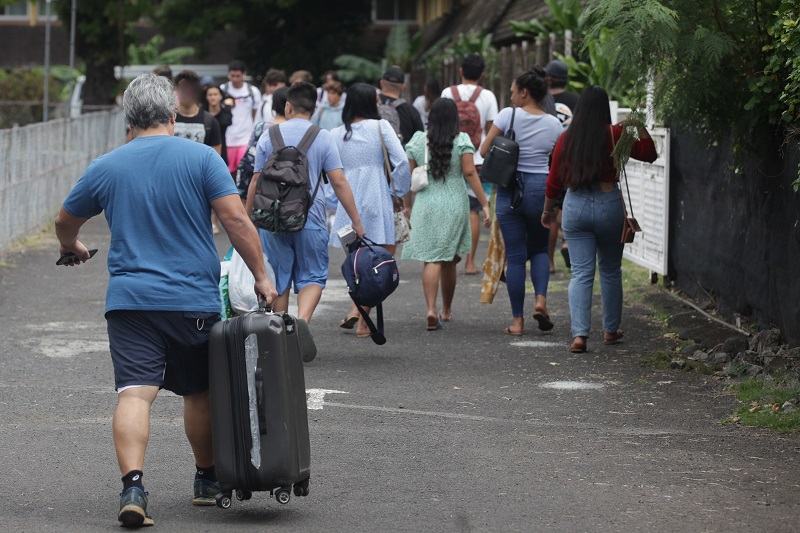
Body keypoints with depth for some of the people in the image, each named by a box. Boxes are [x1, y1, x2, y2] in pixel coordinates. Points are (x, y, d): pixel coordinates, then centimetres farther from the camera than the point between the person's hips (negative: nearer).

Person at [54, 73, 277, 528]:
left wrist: (72, 248, 41)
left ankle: (133, 486, -26)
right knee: (200, 392, 16)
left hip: (130, 300, 0)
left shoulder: (106, 168, 5)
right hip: (195, 300, 0)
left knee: (135, 392, -9)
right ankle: (208, 481, 31)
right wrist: (262, 277, -3)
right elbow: (237, 221, -10)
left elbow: (66, 222, 19)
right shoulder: (201, 158, -2)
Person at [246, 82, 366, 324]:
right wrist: (356, 222, -1)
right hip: (311, 220, -1)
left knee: (278, 279, 12)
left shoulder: (269, 136, 2)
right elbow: (339, 182, -5)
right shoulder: (324, 138, -1)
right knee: (312, 277, 4)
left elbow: (256, 181, 3)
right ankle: (302, 320, -21)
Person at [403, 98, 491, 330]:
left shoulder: (417, 141, 1)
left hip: (425, 205, 0)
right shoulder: (462, 141, -3)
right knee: (449, 261, 13)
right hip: (455, 206, 0)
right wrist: (484, 204, -8)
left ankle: (431, 309, -21)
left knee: (431, 259, -4)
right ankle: (446, 310, 27)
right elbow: (470, 173, -10)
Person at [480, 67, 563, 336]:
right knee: (539, 249, 20)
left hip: (510, 190, -2)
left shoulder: (509, 115, -7)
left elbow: (484, 150, -3)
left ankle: (517, 320, 5)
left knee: (515, 255, 4)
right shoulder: (554, 124, 3)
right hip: (542, 188, 2)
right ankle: (541, 298, -5)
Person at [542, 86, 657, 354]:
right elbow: (649, 153, 1)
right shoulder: (614, 135, -7)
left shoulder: (566, 138, -1)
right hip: (608, 205, -1)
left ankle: (579, 334, -13)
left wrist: (547, 209, 18)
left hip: (575, 206, 1)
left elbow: (554, 179, 5)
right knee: (610, 270, 17)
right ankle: (611, 330, 27)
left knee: (581, 273, 1)